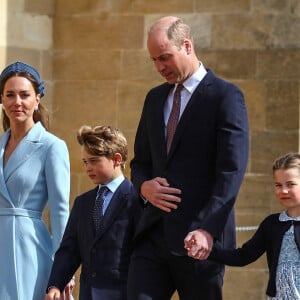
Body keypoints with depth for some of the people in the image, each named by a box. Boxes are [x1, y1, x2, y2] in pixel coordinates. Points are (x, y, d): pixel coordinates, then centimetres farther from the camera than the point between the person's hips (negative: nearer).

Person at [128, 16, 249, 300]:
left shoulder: (226, 96, -5)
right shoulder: (155, 98, 17)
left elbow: (231, 171, -13)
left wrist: (208, 229, -23)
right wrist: (144, 186, -1)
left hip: (199, 238, -5)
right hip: (154, 234, 6)